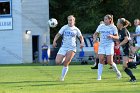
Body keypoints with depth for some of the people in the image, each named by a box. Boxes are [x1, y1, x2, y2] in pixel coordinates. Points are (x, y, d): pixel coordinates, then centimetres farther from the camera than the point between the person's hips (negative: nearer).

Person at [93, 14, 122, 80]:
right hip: (101, 45, 3)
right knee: (101, 60, -8)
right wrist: (95, 37, -8)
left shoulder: (113, 27, -1)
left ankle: (117, 72, 20)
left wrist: (112, 36, -20)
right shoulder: (101, 26, 6)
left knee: (110, 62, -6)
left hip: (109, 45, -3)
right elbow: (95, 33, 14)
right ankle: (99, 76, -7)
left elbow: (117, 37, 1)